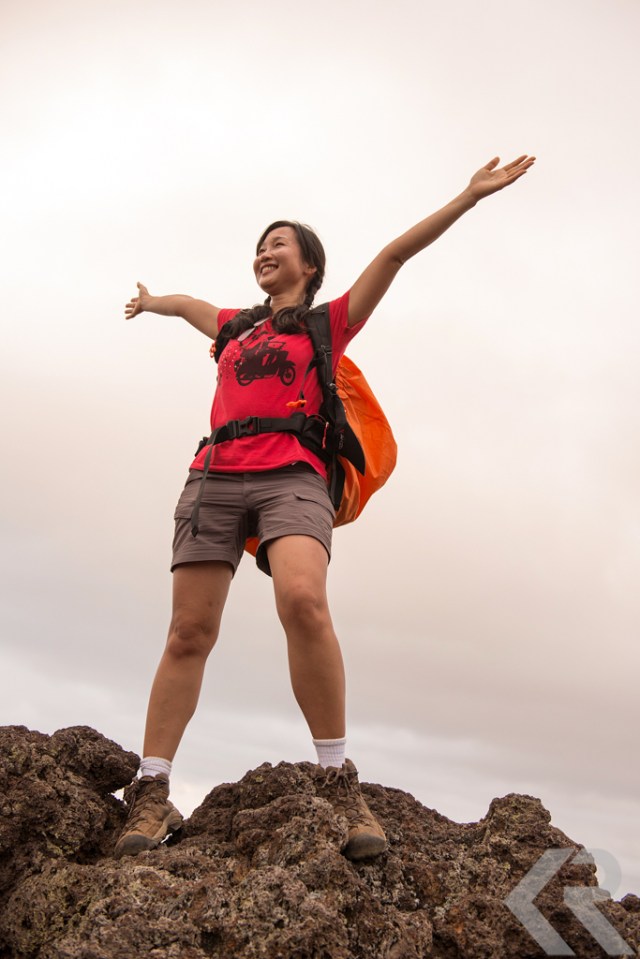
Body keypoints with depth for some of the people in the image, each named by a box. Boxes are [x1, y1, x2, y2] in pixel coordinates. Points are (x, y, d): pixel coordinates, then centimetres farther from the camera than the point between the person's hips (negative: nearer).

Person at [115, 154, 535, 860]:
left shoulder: (329, 323, 17)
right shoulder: (235, 327, 28)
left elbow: (395, 253, 11)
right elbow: (187, 304, 49)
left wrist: (470, 196, 8)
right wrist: (150, 303, 70)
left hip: (291, 477, -4)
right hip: (216, 477, 4)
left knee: (304, 601, -31)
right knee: (189, 633, -5)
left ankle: (337, 781, -22)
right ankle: (150, 795, -1)